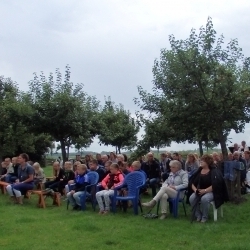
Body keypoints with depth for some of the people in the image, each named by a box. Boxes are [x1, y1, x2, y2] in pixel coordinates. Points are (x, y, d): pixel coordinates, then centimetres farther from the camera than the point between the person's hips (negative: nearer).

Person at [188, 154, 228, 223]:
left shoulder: (214, 172, -9)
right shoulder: (198, 171, 8)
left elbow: (215, 185, -19)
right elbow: (192, 182, 7)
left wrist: (205, 190, -24)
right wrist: (195, 189, -12)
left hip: (210, 192, -5)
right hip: (199, 191, 5)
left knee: (204, 199, -37)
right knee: (191, 198, -26)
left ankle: (204, 217, -14)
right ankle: (198, 215, -8)